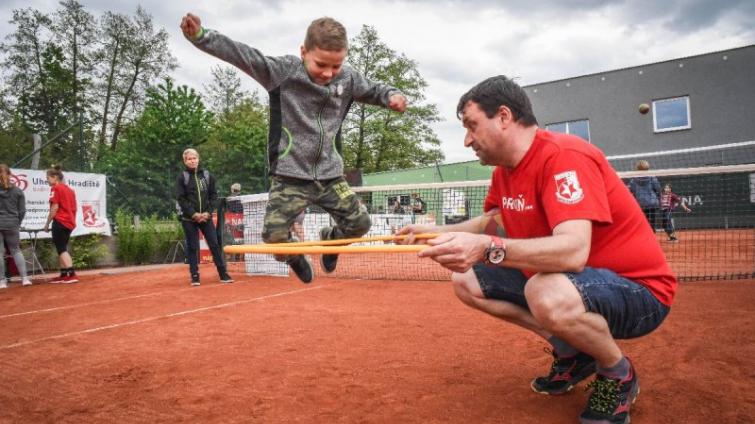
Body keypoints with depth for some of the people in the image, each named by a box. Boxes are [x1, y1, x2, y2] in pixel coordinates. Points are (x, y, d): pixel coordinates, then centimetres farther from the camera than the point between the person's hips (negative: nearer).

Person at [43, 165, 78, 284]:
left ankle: (72, 275, -15)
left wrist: (47, 224, -8)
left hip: (60, 222, -8)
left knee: (61, 250, -6)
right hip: (69, 223, 8)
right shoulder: (69, 189, 16)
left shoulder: (56, 188, -6)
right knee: (62, 249, 14)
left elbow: (54, 208, -13)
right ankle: (63, 275, 15)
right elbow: (73, 208, 17)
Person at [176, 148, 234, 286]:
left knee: (214, 244, 0)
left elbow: (213, 195, 6)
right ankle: (195, 276, 11)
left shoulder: (207, 175, 7)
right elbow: (181, 199, -5)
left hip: (206, 217, 2)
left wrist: (208, 212, -7)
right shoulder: (182, 177, 1)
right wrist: (194, 214, -14)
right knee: (192, 247, 4)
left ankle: (223, 274, 5)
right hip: (189, 218, -2)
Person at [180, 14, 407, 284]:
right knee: (273, 235, -13)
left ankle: (329, 239, 39)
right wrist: (201, 36, -33)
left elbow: (373, 90, 17)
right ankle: (294, 255, 25)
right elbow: (243, 55, -20)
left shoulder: (348, 79, 0)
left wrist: (392, 95, -5)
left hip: (331, 175, 4)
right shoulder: (282, 71, -13)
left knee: (360, 223, 3)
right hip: (291, 177, -3)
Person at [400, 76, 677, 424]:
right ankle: (572, 352, 9)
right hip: (557, 279, 9)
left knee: (548, 294, -40)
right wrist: (434, 231, 7)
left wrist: (488, 248, -50)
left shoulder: (564, 157, -24)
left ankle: (619, 375, -5)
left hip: (638, 290, -8)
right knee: (466, 280, 5)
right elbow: (488, 223, 21)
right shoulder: (504, 171, 3)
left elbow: (573, 251, -38)